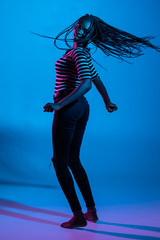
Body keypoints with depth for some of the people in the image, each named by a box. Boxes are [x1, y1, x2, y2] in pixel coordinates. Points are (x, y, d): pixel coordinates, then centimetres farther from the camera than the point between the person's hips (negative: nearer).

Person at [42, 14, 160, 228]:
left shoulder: (78, 53, -14)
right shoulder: (82, 53, 14)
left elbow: (86, 84, -29)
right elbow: (97, 80, 26)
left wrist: (59, 105, -28)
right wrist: (108, 102, 39)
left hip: (68, 108, -9)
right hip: (82, 107, 9)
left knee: (60, 162, 1)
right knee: (73, 159, 17)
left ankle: (78, 216, 5)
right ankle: (92, 210, 23)